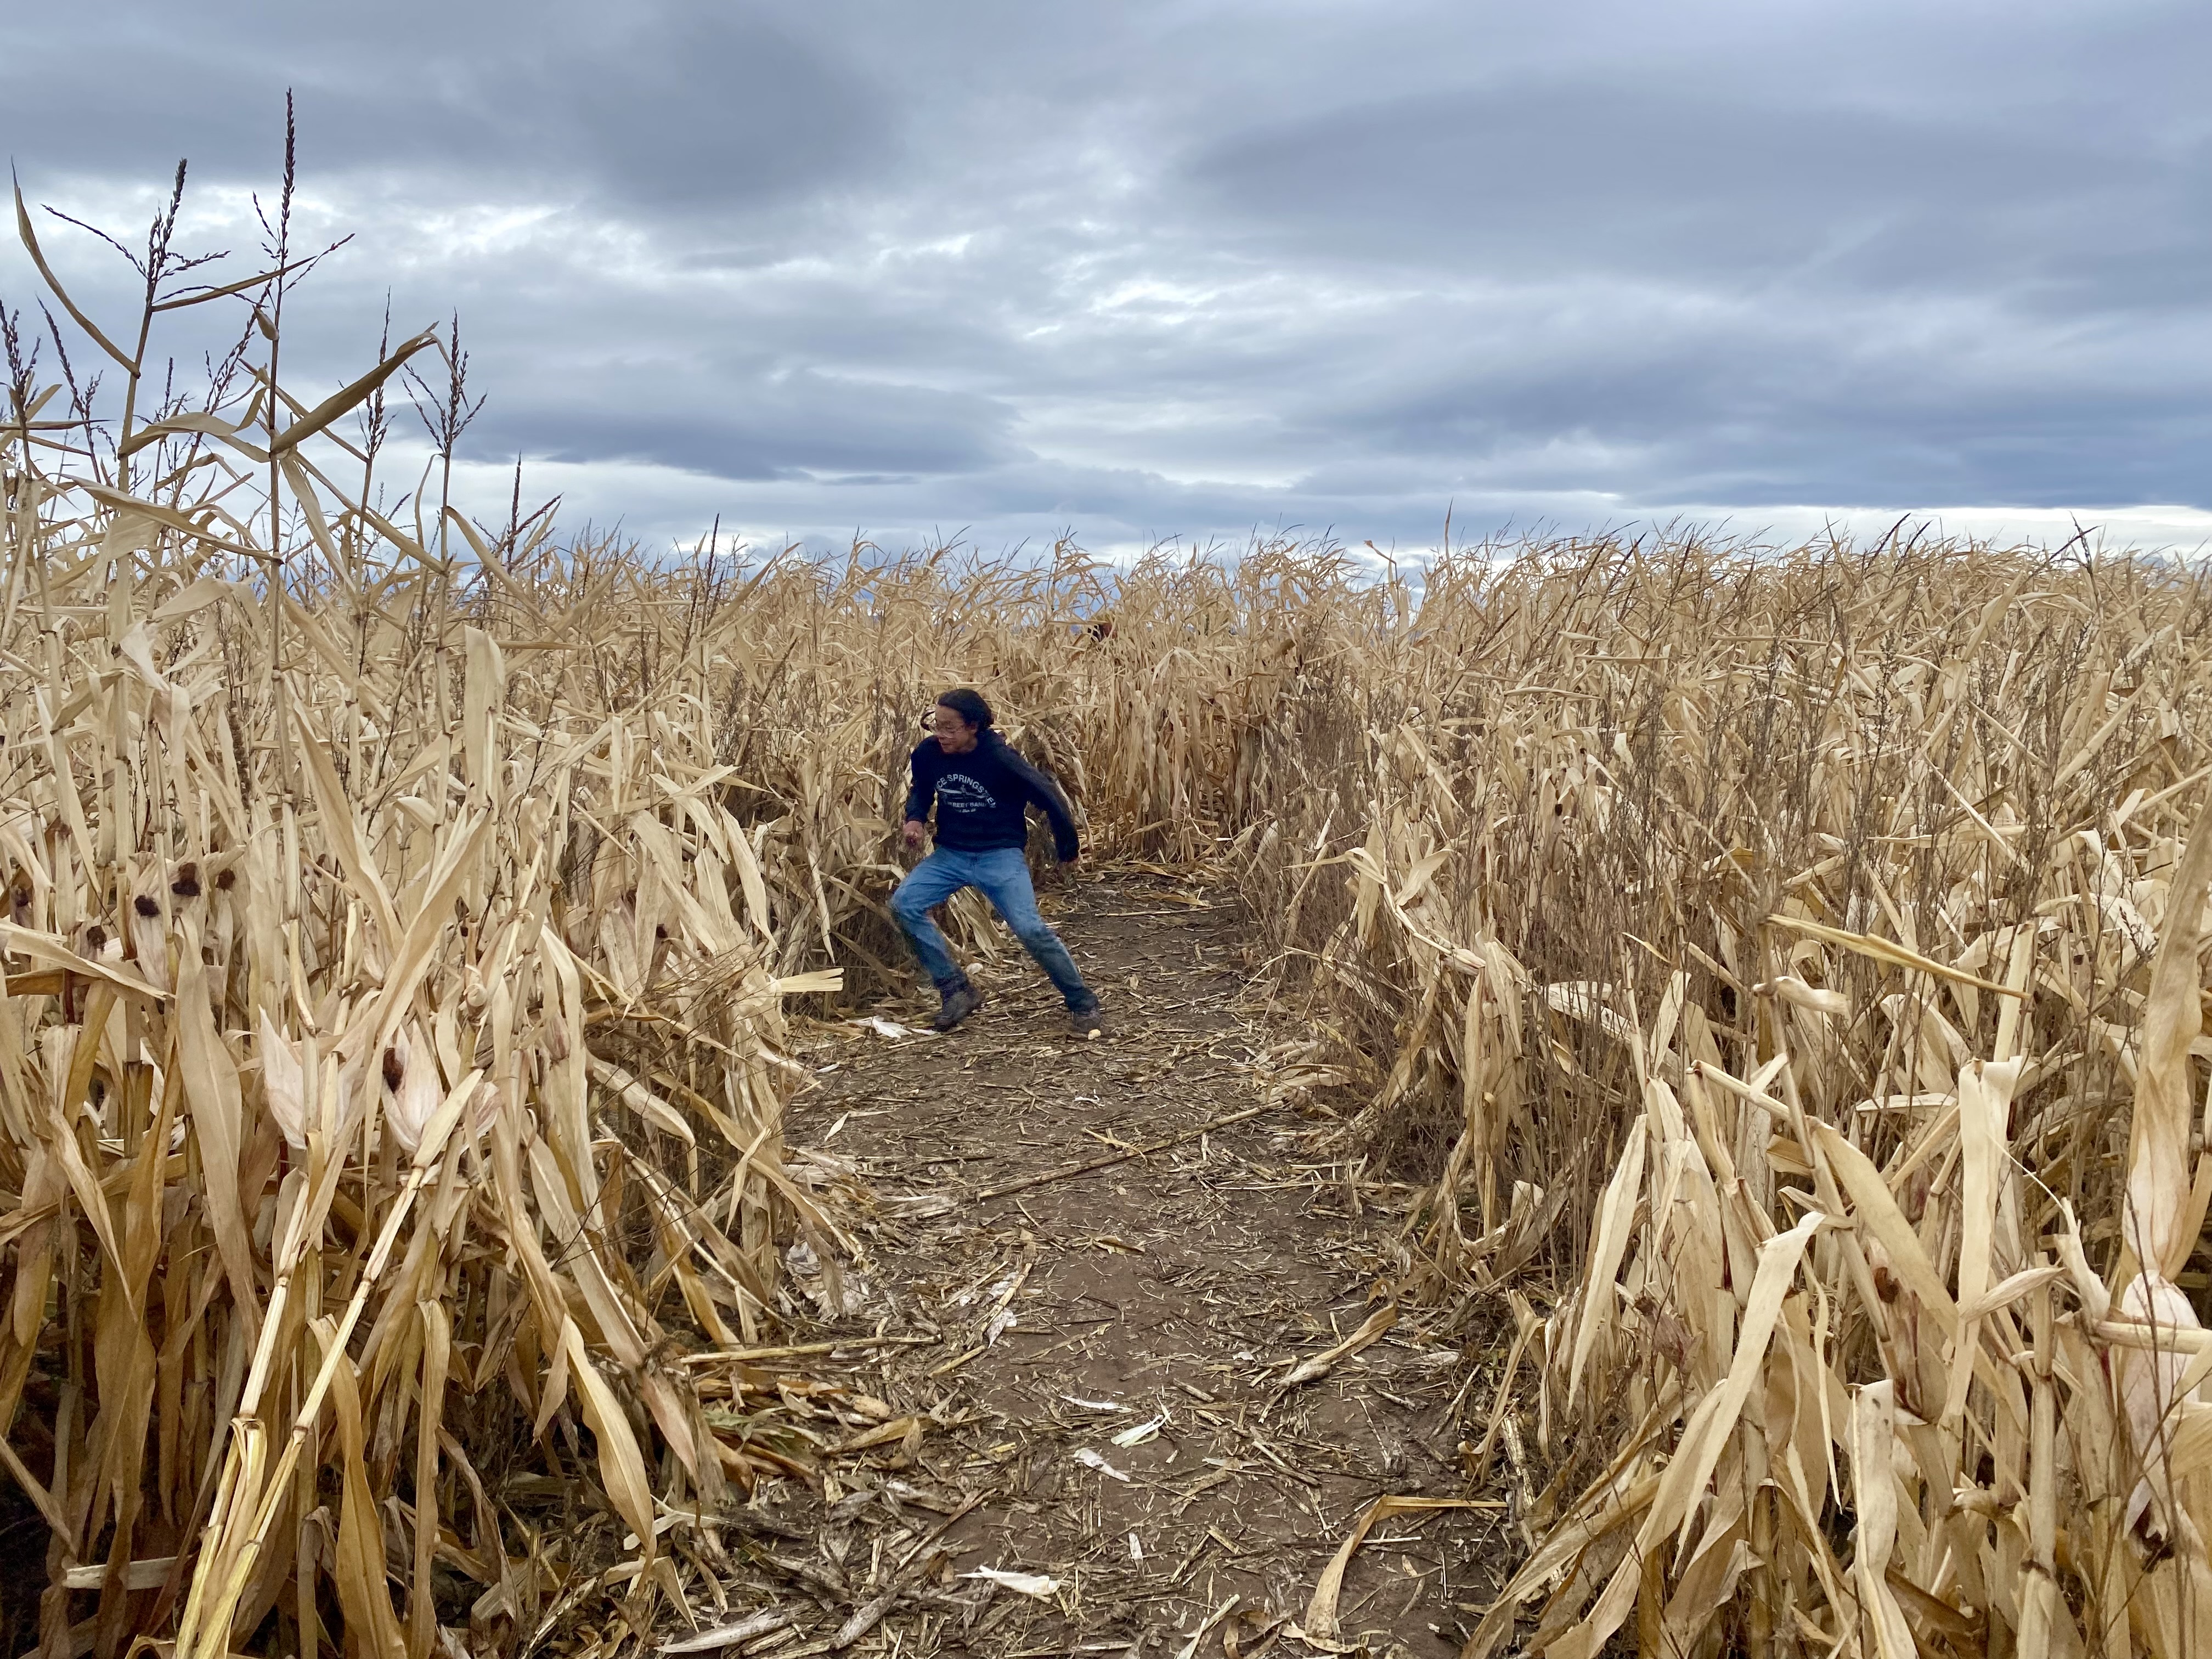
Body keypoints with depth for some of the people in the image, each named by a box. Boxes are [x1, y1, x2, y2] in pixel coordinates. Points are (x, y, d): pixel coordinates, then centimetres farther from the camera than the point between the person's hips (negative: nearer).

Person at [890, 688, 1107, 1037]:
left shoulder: (1000, 760, -20)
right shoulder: (928, 753, -6)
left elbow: (1049, 796, -10)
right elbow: (921, 789, 18)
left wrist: (1068, 849, 2)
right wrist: (916, 818, -5)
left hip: (1000, 855, -5)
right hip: (950, 854, 5)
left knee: (1031, 929, -20)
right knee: (904, 905, -16)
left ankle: (1083, 1005, 0)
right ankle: (957, 991, -5)